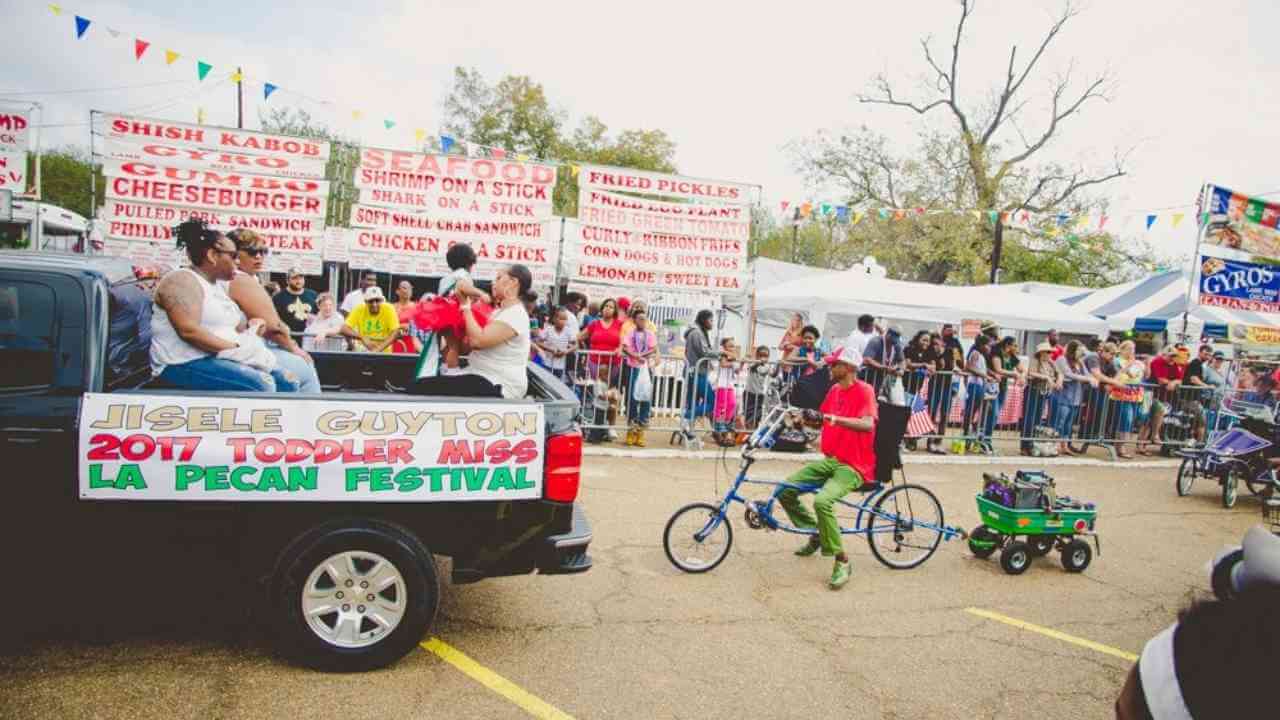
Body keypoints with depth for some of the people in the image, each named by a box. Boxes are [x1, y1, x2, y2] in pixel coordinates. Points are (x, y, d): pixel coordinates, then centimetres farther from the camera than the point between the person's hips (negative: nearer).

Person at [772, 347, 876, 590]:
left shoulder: (864, 391, -13)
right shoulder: (834, 390, 10)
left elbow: (867, 424, -30)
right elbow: (821, 419, 22)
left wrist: (835, 418, -38)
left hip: (853, 466, -8)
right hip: (830, 460, 8)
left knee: (822, 501, -33)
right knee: (785, 490, -2)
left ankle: (842, 562, -15)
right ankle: (817, 534, 20)